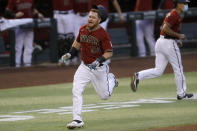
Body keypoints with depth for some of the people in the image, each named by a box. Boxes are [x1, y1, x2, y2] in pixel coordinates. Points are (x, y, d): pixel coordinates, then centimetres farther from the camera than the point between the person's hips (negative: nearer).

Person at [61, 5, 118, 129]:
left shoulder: (103, 34, -19)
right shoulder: (83, 29, -2)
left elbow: (109, 52, -17)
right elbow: (78, 42, 18)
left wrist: (99, 61, -31)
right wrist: (70, 53, 5)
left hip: (99, 68, -4)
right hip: (84, 66, 4)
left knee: (105, 95, 10)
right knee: (77, 91, -14)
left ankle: (111, 79, 43)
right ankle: (78, 120, -12)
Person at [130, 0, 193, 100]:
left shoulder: (172, 14, 18)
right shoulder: (175, 15, -13)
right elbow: (165, 28, -23)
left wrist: (177, 40, 17)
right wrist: (178, 36, -16)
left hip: (160, 42, 9)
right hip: (169, 43, -9)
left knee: (158, 71, 5)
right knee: (178, 69, 4)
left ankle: (138, 76, -13)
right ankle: (181, 94, 13)